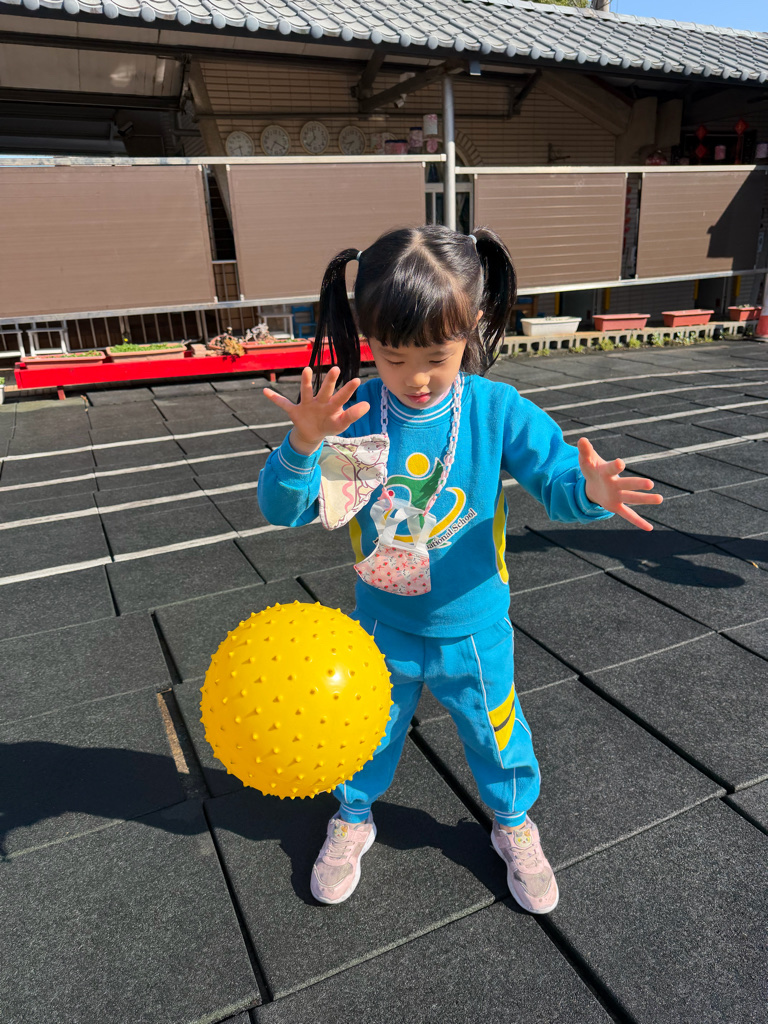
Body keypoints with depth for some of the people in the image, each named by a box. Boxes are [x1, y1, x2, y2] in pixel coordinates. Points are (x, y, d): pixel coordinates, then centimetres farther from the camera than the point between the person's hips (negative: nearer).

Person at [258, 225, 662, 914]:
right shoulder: (353, 414, -18)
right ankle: (354, 818, 54)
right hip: (382, 625, 1)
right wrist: (303, 445, -42)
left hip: (473, 628, 0)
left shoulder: (497, 409, -18)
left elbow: (555, 477, -14)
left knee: (496, 733, 21)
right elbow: (282, 508, -21)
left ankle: (514, 821, 53)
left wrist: (591, 490, -38)